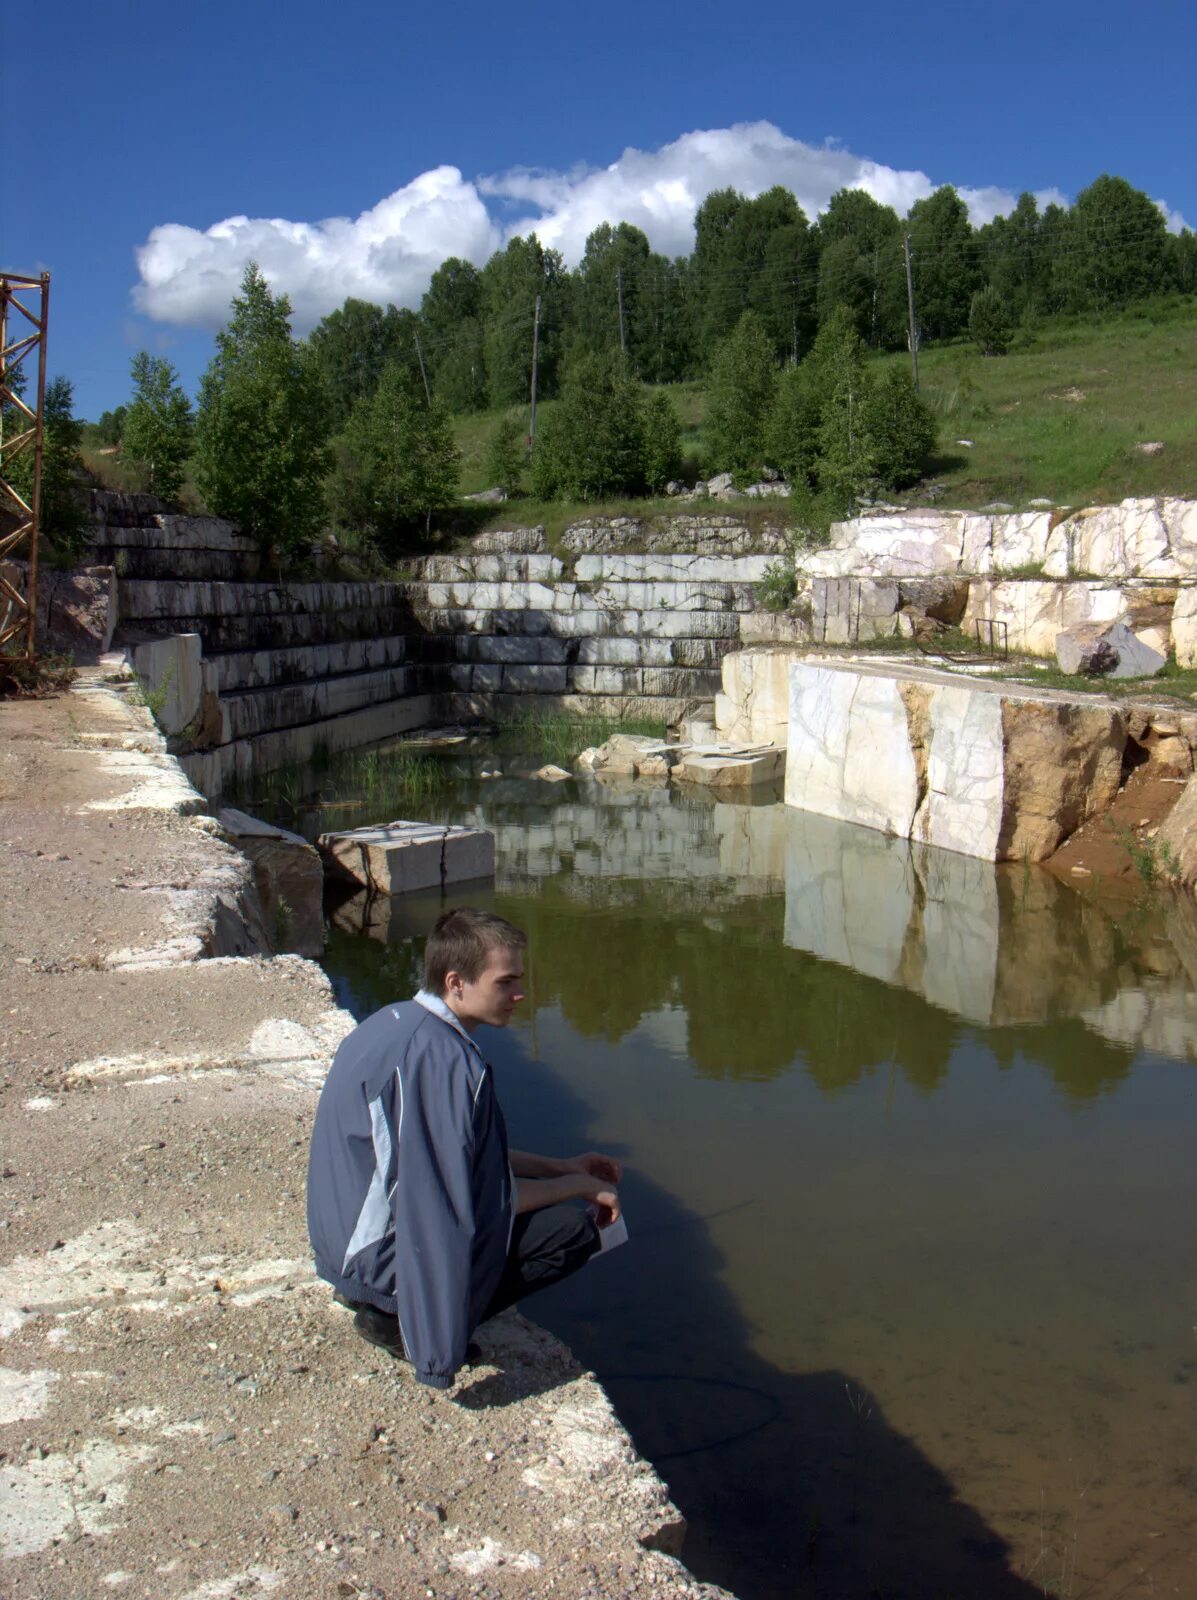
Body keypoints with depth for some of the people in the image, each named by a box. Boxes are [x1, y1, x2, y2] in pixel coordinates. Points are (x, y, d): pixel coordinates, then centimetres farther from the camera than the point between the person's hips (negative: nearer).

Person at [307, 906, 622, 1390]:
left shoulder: (395, 1023, 6)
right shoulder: (446, 1058, -25)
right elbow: (480, 1195, -19)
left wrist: (560, 1166, 13)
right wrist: (579, 1186, -4)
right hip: (381, 1259, -9)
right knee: (576, 1230, -10)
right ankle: (403, 1316, -5)